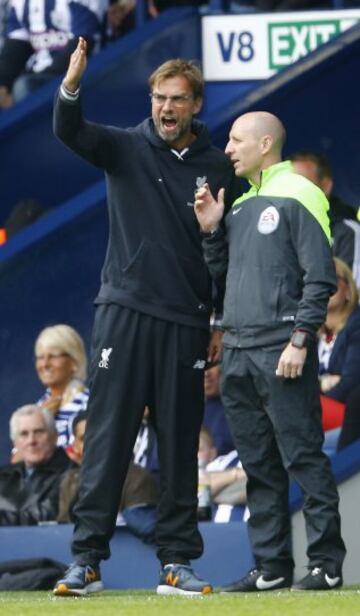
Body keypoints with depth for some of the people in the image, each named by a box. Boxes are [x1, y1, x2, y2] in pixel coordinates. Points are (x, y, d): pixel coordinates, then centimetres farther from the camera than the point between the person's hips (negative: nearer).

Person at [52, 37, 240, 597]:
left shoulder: (217, 167, 6)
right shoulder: (126, 148, 2)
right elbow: (69, 132, -15)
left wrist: (222, 273, -5)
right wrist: (71, 86, -33)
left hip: (186, 320, 1)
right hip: (124, 311, -1)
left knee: (180, 443, 5)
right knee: (107, 435, -2)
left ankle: (177, 561, 9)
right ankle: (86, 557, -2)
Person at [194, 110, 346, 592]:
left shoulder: (298, 196, -6)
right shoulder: (239, 205, 19)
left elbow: (320, 278, -11)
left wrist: (300, 339, -17)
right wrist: (212, 230, 9)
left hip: (282, 351, -8)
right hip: (237, 353, 8)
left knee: (303, 459, -8)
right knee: (259, 468, 9)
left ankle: (326, 563, -6)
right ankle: (271, 566, 13)